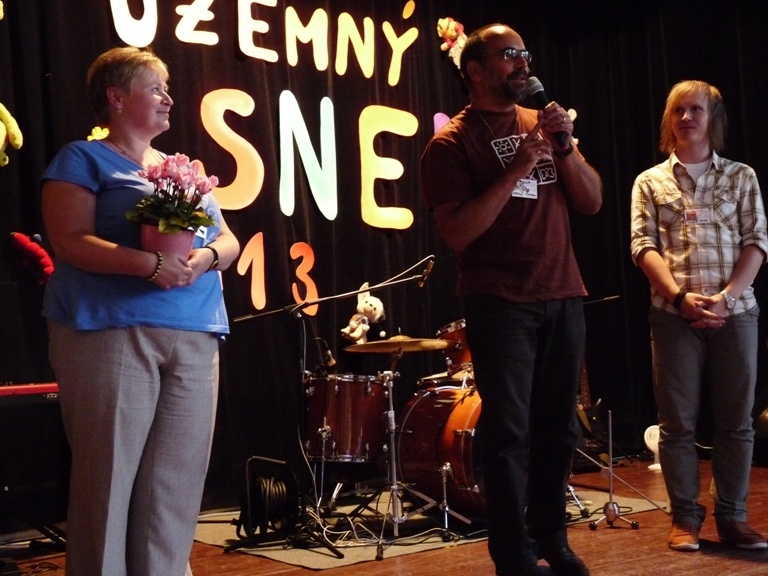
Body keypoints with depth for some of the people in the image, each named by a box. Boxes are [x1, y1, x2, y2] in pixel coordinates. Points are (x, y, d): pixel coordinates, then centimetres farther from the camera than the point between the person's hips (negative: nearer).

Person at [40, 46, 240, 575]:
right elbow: (71, 242, -9)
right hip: (111, 333, -6)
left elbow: (230, 242, 18)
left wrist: (206, 257, -6)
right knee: (109, 473, -5)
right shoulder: (84, 159, 4)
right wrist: (151, 264, -21)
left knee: (178, 479, 5)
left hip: (196, 339, 6)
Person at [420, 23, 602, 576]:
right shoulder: (452, 142, -5)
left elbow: (593, 202, 9)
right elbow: (457, 234, -14)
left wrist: (564, 146, -7)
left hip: (563, 295, 5)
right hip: (500, 302, -5)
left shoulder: (541, 122, 12)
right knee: (509, 430, -3)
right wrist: (518, 168, -18)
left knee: (559, 426, 10)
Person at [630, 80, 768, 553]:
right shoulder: (650, 182, 10)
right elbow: (644, 246, 0)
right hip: (673, 314, 0)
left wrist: (725, 296, -12)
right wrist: (680, 296, -15)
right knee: (678, 421, 1)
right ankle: (685, 517, 9)